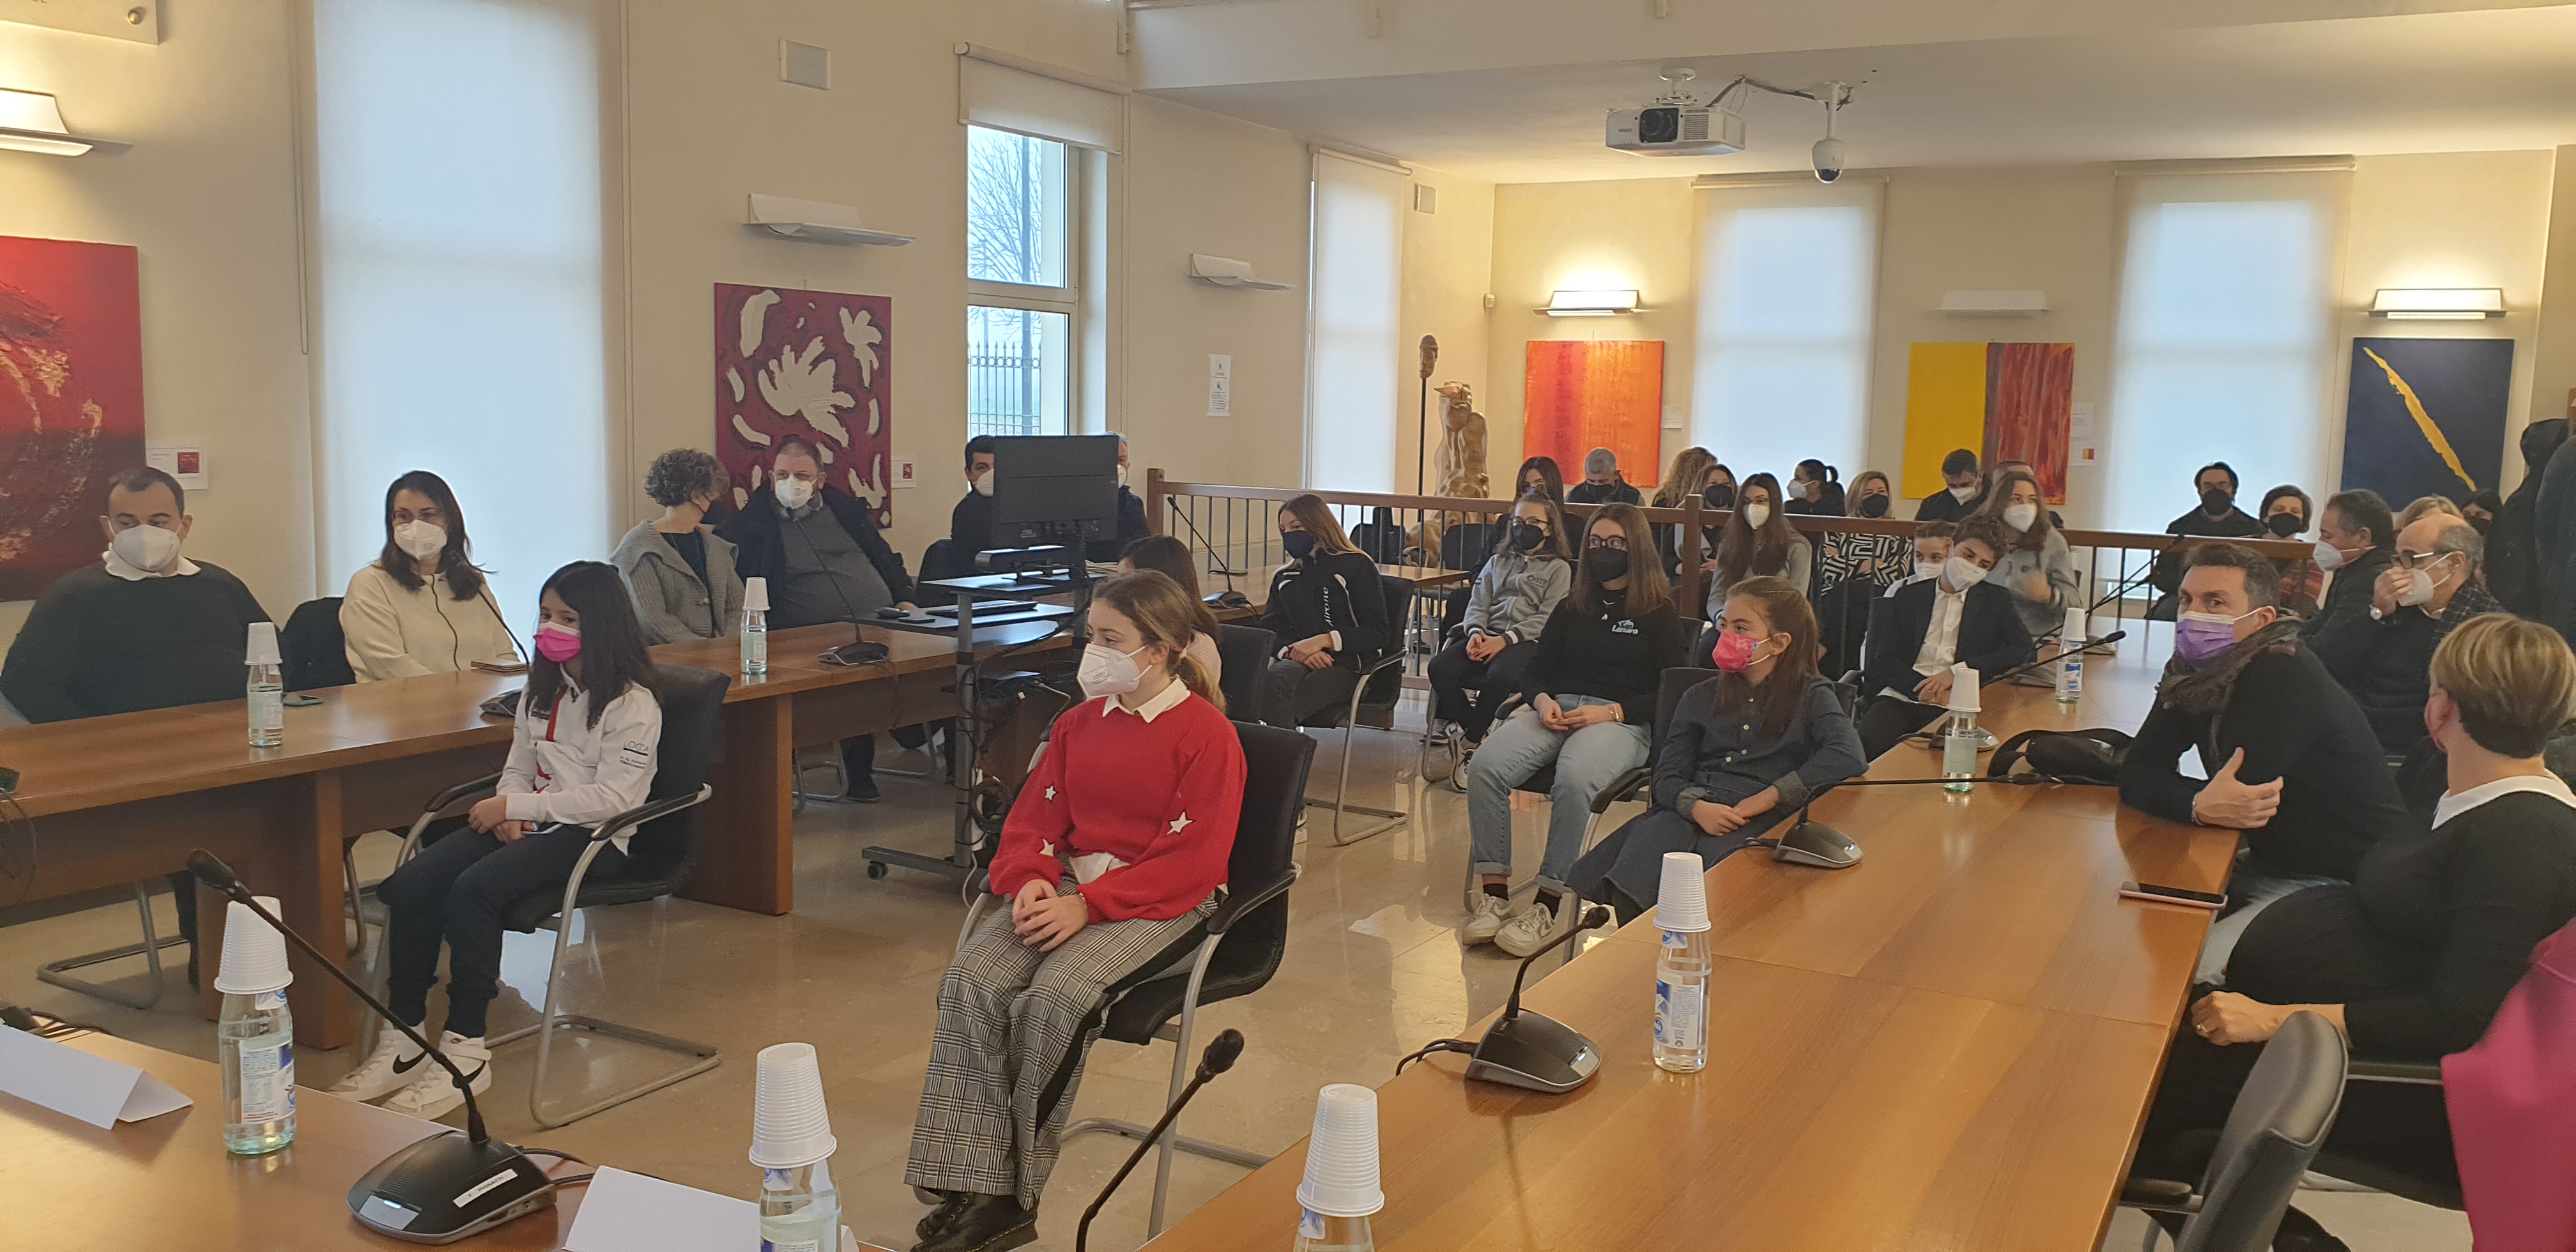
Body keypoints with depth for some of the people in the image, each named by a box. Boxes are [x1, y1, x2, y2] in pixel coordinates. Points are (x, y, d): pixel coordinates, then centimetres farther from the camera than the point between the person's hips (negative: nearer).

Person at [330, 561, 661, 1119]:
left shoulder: (633, 703, -8)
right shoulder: (542, 689, 18)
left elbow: (613, 797, -17)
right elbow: (519, 768, 19)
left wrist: (515, 806, -16)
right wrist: (508, 812, -4)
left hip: (594, 838, -8)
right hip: (530, 823, 8)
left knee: (474, 888, -31)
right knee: (410, 884, -15)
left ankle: (466, 1052, -22)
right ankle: (401, 1043, -9)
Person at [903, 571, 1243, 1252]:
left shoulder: (1207, 735, -6)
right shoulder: (1081, 722, 17)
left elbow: (1194, 861, -12)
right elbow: (1034, 817, 15)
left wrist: (1088, 905, -19)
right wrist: (1033, 881, -8)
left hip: (1158, 902, -6)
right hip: (1065, 887, 6)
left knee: (1054, 997, -31)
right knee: (972, 981, -22)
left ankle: (1015, 1195, -14)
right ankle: (973, 1191, -21)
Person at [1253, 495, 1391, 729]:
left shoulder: (1356, 566, 11)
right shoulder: (1284, 578, 28)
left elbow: (1377, 633, 2)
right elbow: (1269, 630, 14)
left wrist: (1322, 641, -10)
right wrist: (1294, 650, -10)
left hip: (1345, 666, -4)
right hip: (1298, 661, 4)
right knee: (1274, 679, -36)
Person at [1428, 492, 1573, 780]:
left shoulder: (1559, 569, 12)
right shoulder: (1498, 562, 28)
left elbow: (1546, 619, -2)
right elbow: (1478, 605, 17)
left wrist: (1505, 640, -15)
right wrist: (1476, 632, -7)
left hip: (1527, 641, -4)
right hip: (1487, 635, 4)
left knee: (1499, 675, -38)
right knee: (1441, 667, -26)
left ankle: (1467, 740, -20)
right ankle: (1473, 736, -15)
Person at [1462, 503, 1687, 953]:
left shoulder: (1660, 614, 10)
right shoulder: (1572, 608, 25)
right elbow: (1534, 670, 21)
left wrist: (1609, 712, -13)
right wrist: (1542, 700, -3)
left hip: (1621, 720, -4)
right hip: (1555, 710, 5)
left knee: (1575, 780, -39)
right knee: (1485, 767, -27)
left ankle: (1549, 904, -31)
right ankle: (1493, 893, -24)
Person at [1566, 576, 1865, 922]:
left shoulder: (1811, 696, 11)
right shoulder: (1700, 698, 24)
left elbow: (1849, 757, -9)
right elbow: (1668, 775, 13)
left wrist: (1770, 796, -14)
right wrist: (1697, 807, -11)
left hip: (1760, 820, -3)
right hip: (1691, 808, 3)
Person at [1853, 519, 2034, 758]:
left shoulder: (1996, 600, 18)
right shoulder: (1908, 596, 17)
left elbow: (2023, 649, 2)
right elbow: (1883, 660, 8)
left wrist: (1957, 672, -9)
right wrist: (1924, 688, -13)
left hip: (1953, 707, 0)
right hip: (1900, 698, 1)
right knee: (1870, 743, -32)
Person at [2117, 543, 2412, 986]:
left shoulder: (2284, 677, -21)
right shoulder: (2197, 668, 2)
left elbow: (2240, 795, -25)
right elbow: (2139, 771, -9)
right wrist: (2199, 805, -26)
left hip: (2342, 884, -8)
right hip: (2267, 864, 8)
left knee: (2190, 971, -26)